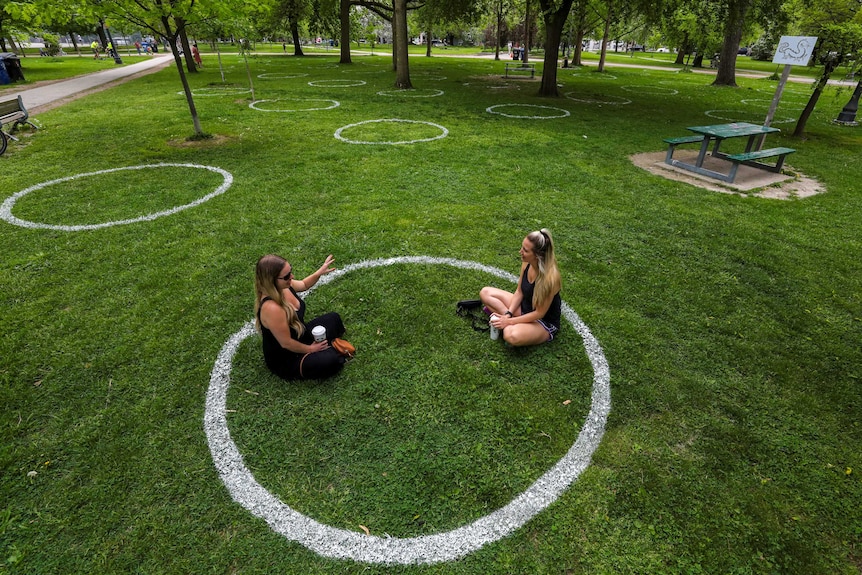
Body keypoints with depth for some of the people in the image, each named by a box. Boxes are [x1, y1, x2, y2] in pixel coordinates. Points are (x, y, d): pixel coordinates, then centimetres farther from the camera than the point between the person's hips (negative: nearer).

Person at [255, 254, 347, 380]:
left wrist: (319, 272, -3)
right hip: (285, 360, -9)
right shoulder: (272, 308, -40)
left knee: (333, 318, 18)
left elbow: (303, 285, 12)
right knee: (331, 361, -27)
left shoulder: (284, 287, -14)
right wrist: (311, 349, -14)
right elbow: (286, 343, -30)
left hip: (300, 337, 9)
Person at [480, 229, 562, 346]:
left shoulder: (550, 277, -32)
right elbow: (519, 292, 0)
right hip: (524, 307, 7)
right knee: (485, 292, 1)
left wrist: (509, 321, -23)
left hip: (545, 323, -7)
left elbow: (539, 313, -24)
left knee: (512, 336, -39)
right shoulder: (526, 263, -12)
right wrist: (508, 314, -14)